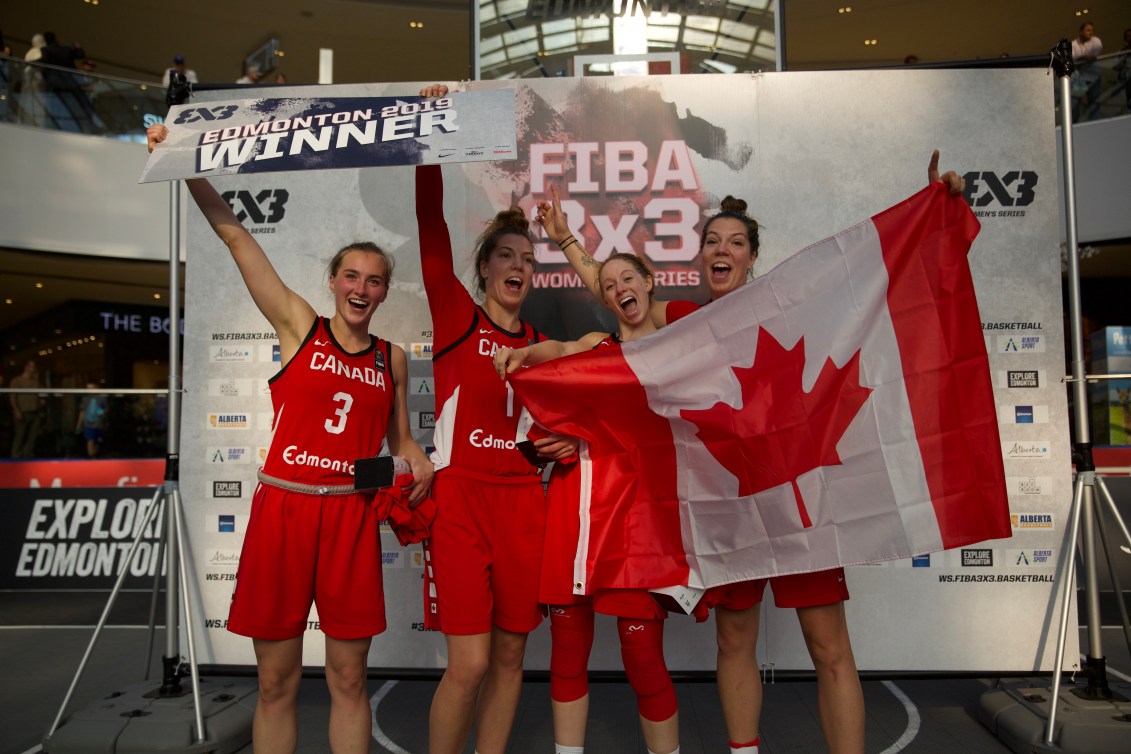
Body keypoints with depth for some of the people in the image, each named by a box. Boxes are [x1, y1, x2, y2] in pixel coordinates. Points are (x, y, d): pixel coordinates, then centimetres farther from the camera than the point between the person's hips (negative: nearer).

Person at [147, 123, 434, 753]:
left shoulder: (393, 358, 10)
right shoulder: (300, 326, 4)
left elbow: (399, 439, 20)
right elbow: (234, 233, -1)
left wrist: (416, 461, -1)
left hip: (351, 514, 2)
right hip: (283, 506, -1)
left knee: (349, 678, 8)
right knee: (277, 680, 7)